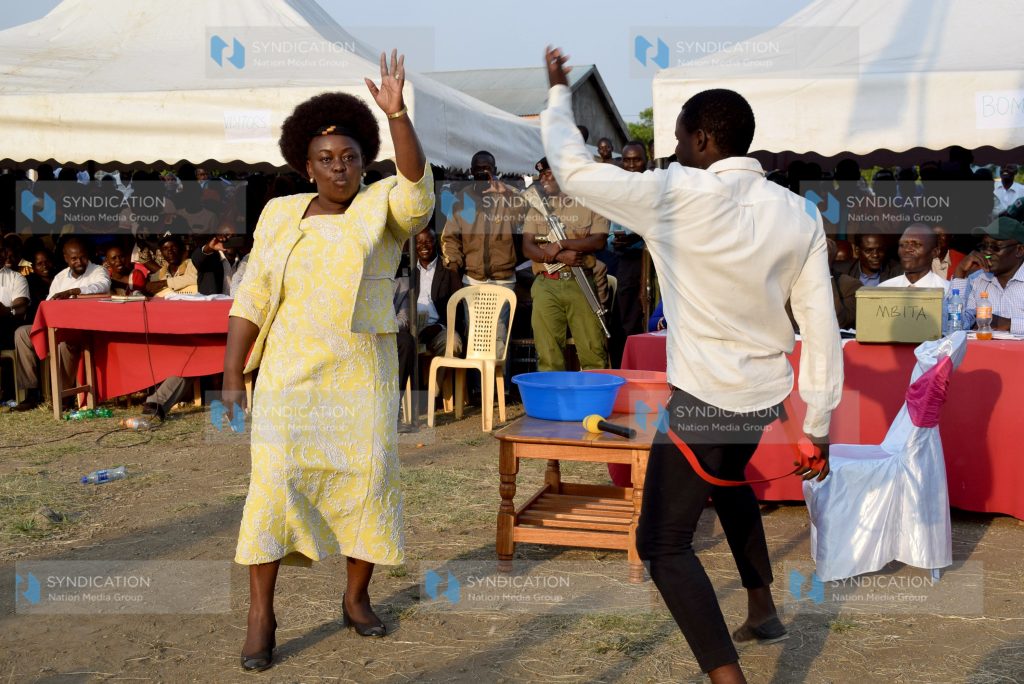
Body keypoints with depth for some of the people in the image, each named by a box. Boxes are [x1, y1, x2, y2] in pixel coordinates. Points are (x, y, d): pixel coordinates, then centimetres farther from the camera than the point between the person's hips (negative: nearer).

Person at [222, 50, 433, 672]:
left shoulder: (383, 207, -1)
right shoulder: (280, 215, 5)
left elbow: (418, 183, -24)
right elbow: (251, 300, 5)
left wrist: (396, 113, -36)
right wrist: (232, 378, -1)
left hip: (364, 374, 0)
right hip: (291, 373, 1)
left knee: (370, 478, 2)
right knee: (276, 481, -9)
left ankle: (357, 597, 22)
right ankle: (261, 614, -1)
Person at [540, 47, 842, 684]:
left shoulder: (678, 196, -17)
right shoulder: (800, 214, -1)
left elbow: (573, 169, -7)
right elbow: (822, 327, -1)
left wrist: (558, 92, 10)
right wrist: (819, 427, 6)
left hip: (704, 399, -7)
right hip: (767, 397, 7)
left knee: (664, 545, 3)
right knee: (729, 480, 36)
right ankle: (764, 612, 45)